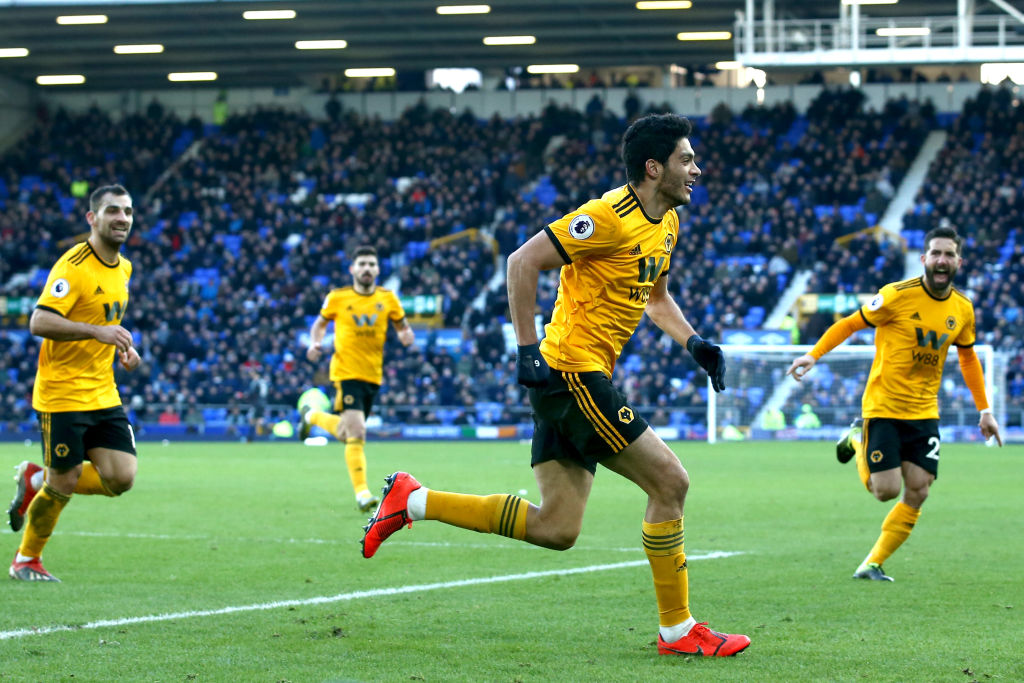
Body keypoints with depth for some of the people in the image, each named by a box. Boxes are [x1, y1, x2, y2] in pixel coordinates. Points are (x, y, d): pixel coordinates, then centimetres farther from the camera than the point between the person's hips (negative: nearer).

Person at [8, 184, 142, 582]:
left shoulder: (123, 268, 11)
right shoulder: (73, 266, -16)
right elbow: (39, 323, -25)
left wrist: (121, 348, 7)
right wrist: (97, 331, -33)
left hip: (103, 395, 7)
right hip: (61, 396, -7)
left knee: (121, 478, -3)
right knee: (65, 483, -2)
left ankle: (37, 481, 22)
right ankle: (25, 560, 21)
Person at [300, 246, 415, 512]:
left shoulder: (388, 298, 4)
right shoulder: (337, 298, -2)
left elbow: (402, 325, 12)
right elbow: (320, 323, 11)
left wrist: (406, 335, -12)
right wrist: (315, 342, -9)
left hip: (373, 375, 4)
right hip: (346, 373, -4)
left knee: (347, 433, 16)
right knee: (356, 433, -17)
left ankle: (312, 415, 46)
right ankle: (362, 493, -11)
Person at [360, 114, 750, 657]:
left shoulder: (666, 224, 14)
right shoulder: (609, 217, -16)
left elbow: (656, 298, 28)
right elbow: (523, 262, -17)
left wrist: (692, 342, 10)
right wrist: (527, 349, -19)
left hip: (582, 378, 10)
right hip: (573, 371, -10)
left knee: (555, 529, 7)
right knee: (669, 481, -9)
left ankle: (411, 500, 14)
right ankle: (677, 629, 0)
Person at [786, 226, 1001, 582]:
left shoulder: (963, 309, 3)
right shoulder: (897, 296, -14)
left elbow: (968, 357, 19)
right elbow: (851, 323, -3)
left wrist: (984, 410, 18)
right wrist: (814, 354, -15)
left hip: (924, 412, 5)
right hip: (883, 408, -5)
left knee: (917, 493, -4)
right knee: (887, 489, -10)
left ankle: (872, 565, 10)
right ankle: (859, 439, 21)